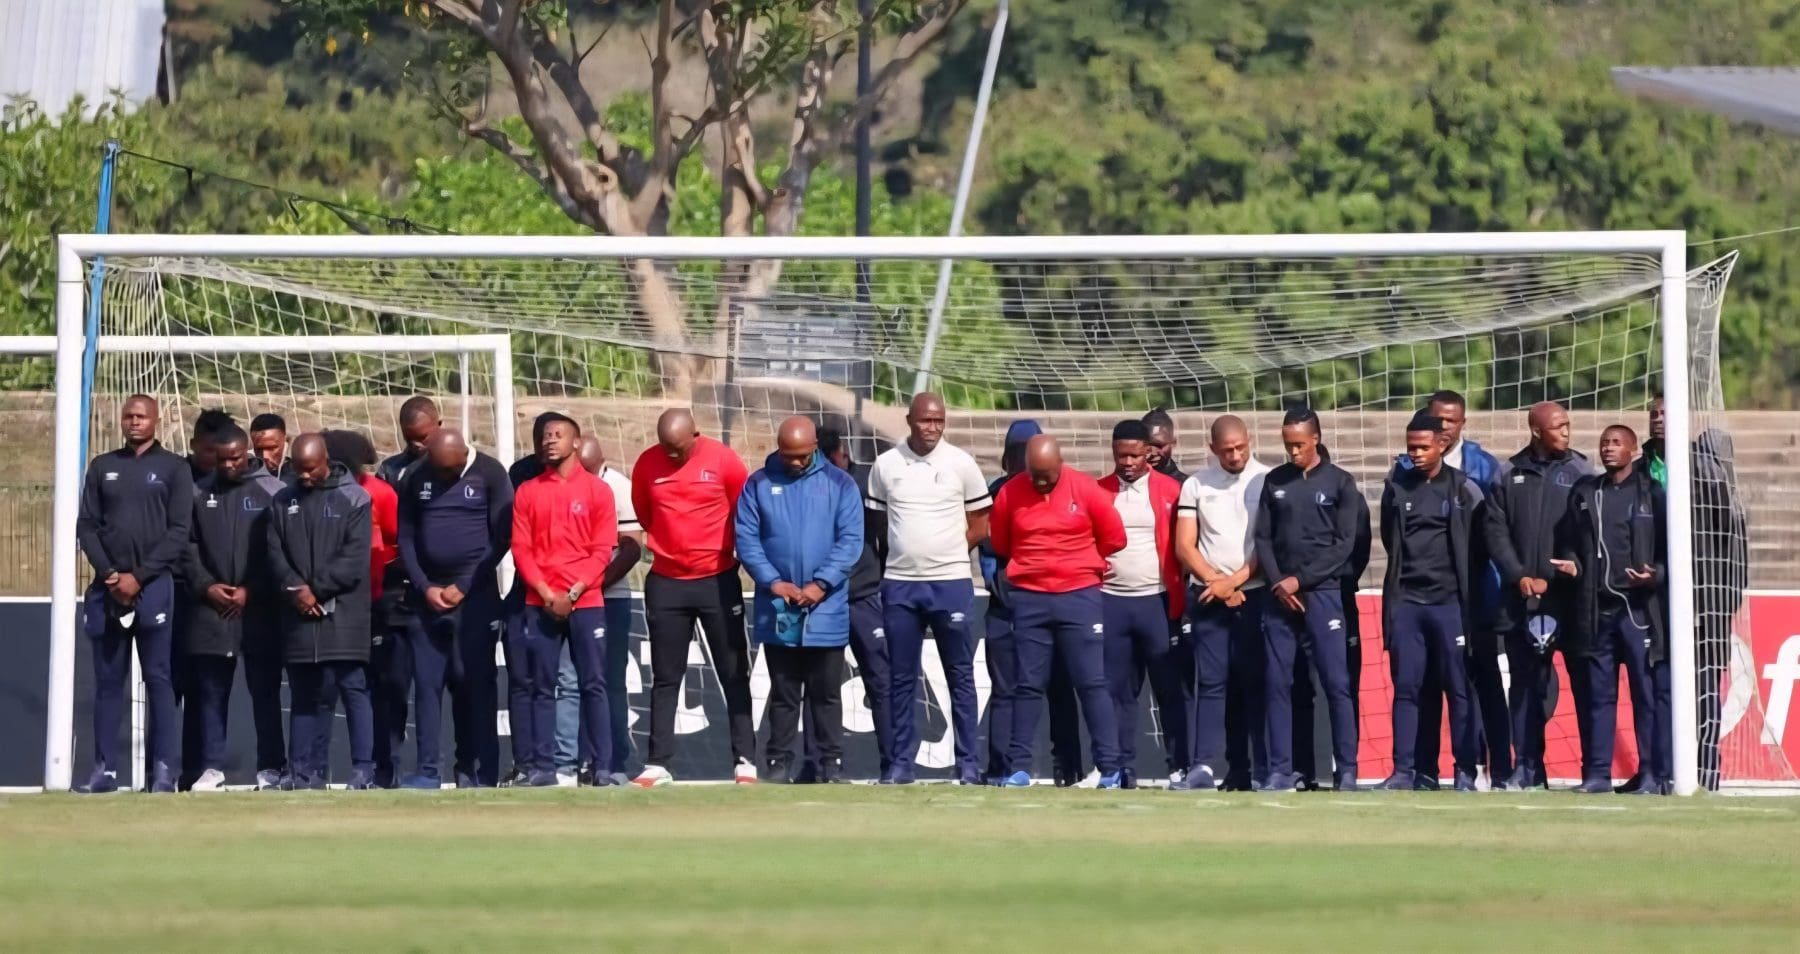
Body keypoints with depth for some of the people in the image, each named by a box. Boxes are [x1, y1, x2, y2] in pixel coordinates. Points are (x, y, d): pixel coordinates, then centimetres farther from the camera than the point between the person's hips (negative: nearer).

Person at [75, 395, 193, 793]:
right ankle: (105, 768, 5)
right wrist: (109, 574, -7)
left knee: (158, 680, -4)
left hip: (154, 586, -3)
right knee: (108, 681, 3)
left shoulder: (174, 469, 5)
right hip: (107, 589, 3)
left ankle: (163, 770, -5)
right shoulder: (102, 468, 14)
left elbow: (179, 532, -2)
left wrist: (139, 576, -11)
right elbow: (86, 526, 9)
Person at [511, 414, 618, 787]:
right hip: (539, 605, 2)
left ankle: (601, 766, -2)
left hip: (586, 603, -2)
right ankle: (542, 767, 1)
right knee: (540, 686, 0)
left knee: (593, 684, -3)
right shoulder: (528, 492, 10)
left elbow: (602, 551, -1)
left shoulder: (598, 490, 4)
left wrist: (572, 593, -10)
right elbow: (521, 549, 4)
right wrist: (547, 594, -8)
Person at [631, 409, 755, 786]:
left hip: (718, 581, -2)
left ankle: (744, 760, 4)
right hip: (666, 583, 2)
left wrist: (733, 550, 9)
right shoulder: (647, 464, -3)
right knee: (665, 678, 5)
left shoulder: (723, 461, -9)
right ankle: (657, 764, 8)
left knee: (734, 674, 2)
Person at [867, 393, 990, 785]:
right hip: (900, 584, 2)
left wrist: (944, 553, -1)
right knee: (901, 678, 5)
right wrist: (908, 553, 2)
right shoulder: (886, 465, 4)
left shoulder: (961, 464, -1)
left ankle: (968, 763, 5)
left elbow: (979, 525, 5)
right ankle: (902, 762, 11)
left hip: (951, 583, -2)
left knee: (960, 675, 2)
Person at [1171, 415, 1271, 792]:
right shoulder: (1196, 486, 9)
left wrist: (1234, 580, -9)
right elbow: (1184, 546, 6)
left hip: (1256, 594, -2)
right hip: (1208, 597, 2)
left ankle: (1262, 771, -3)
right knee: (1211, 682, -2)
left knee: (1256, 683, -2)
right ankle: (1203, 767, -7)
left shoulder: (1268, 481, 2)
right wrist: (1217, 583, -6)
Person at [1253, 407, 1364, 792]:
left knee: (1336, 683, -6)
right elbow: (1263, 539, 8)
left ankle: (1347, 770, -4)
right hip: (1280, 596, 3)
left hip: (1323, 594, -3)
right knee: (1277, 684, 1)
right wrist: (1277, 584, -7)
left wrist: (1300, 580, -9)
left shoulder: (1340, 482, 3)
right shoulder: (1274, 482, 11)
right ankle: (1280, 770, 5)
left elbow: (1344, 543, -3)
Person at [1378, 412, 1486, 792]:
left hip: (1449, 601, -3)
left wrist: (1469, 594, 2)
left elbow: (1479, 545, 3)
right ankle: (1403, 770, 4)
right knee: (1405, 687, 2)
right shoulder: (1396, 487, 8)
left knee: (1459, 688, 0)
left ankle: (1465, 771, 3)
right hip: (1405, 600, 3)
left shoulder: (1464, 490, -1)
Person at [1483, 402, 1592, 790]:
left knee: (1583, 681, -2)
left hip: (1571, 597, -2)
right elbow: (1496, 530, 7)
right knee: (1526, 682, 5)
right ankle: (1526, 767, 9)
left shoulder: (1580, 473, 3)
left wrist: (1553, 580, -10)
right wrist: (1520, 576, -5)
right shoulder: (1510, 475, 10)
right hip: (1522, 598, 2)